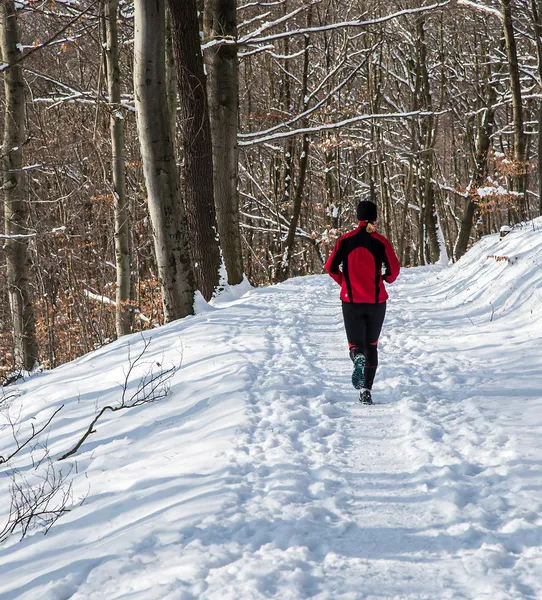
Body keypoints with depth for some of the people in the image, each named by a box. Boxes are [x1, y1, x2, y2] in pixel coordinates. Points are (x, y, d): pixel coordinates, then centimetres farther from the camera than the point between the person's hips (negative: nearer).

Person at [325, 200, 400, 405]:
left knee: (356, 342, 8)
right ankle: (366, 391, 11)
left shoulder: (345, 240, -3)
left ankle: (358, 359, -30)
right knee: (371, 345, 16)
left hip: (351, 300, 0)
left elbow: (331, 266, -3)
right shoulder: (380, 241, -6)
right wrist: (387, 279, 15)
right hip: (376, 301, 0)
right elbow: (394, 269, -8)